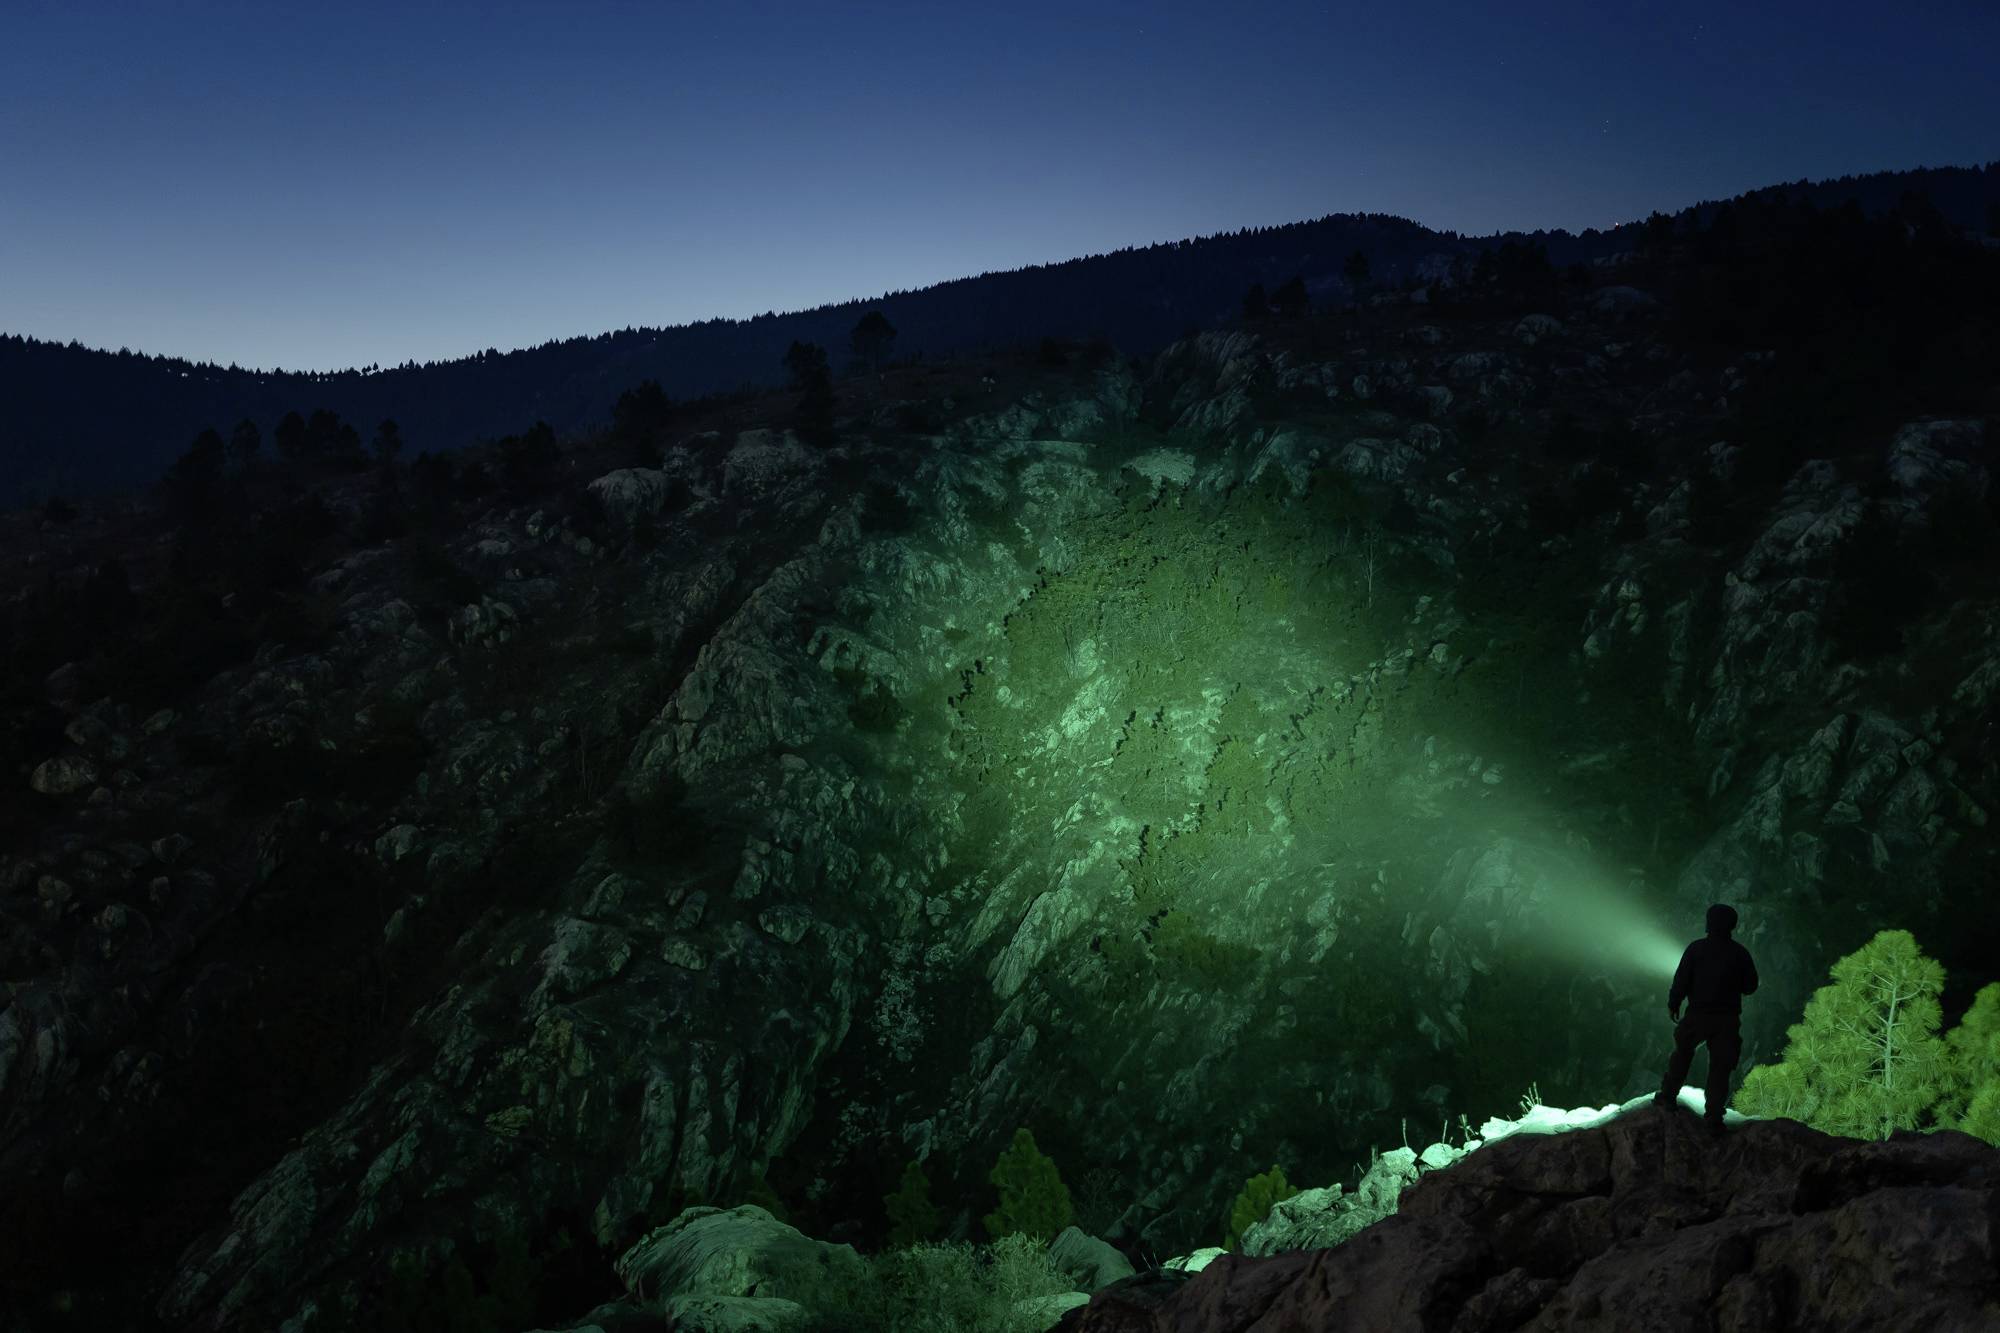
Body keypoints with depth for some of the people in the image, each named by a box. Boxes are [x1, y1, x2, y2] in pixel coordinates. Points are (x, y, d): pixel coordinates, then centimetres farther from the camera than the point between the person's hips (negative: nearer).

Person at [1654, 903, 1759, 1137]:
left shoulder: (1696, 949, -9)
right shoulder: (1740, 953, -4)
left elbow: (1681, 980, -8)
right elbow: (1751, 985, 2)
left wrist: (1673, 1004, 6)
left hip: (1698, 1015, -1)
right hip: (1728, 1019, 1)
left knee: (1682, 1053, 21)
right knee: (1720, 1067, 5)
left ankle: (1668, 1095, 20)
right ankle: (1714, 1117, 2)